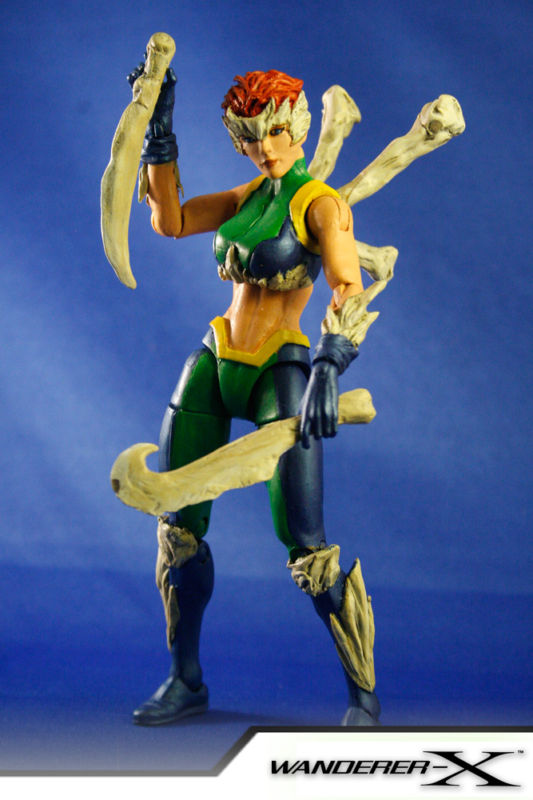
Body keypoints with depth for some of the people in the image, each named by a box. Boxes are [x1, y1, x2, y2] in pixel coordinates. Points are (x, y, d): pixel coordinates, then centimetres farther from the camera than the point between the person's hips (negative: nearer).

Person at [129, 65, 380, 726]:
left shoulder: (321, 204, -9)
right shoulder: (251, 195, 12)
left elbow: (349, 291, -22)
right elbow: (170, 220, 12)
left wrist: (326, 368, -36)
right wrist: (159, 128, 7)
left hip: (279, 372, -7)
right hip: (213, 368, 7)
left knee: (304, 544, -12)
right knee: (178, 528, 6)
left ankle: (363, 695, 3)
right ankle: (186, 682, 21)